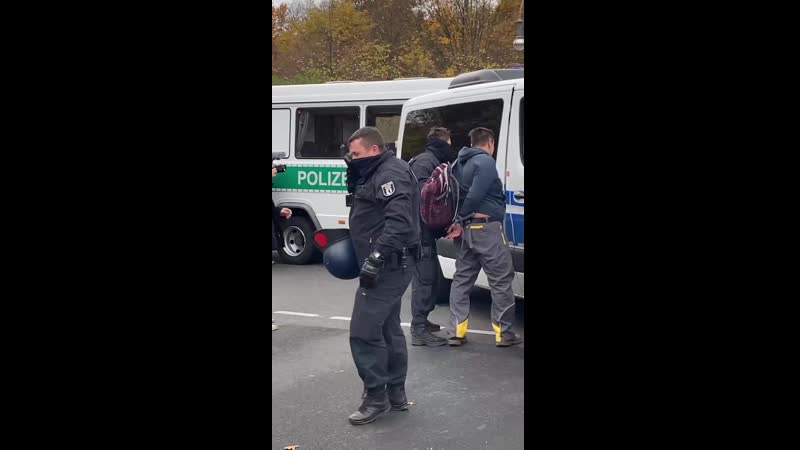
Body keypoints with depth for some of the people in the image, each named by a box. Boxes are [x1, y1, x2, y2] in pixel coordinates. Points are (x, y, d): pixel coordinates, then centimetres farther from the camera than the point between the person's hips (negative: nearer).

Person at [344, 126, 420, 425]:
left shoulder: (390, 174, -17)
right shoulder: (376, 174, 18)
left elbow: (399, 221, -30)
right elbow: (366, 209, 20)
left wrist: (374, 259, -33)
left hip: (389, 266, -12)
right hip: (389, 266, 12)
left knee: (363, 331, -8)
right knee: (388, 329, 17)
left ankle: (376, 397, 3)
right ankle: (395, 394, 27)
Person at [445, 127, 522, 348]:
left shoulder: (459, 163, 17)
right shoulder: (485, 162, -11)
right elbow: (475, 195, -20)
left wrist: (458, 221, 1)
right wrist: (461, 219, -8)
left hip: (467, 229, 9)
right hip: (486, 228, -9)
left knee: (462, 279, 11)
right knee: (501, 280, 0)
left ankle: (457, 331, 11)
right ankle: (503, 333, 3)